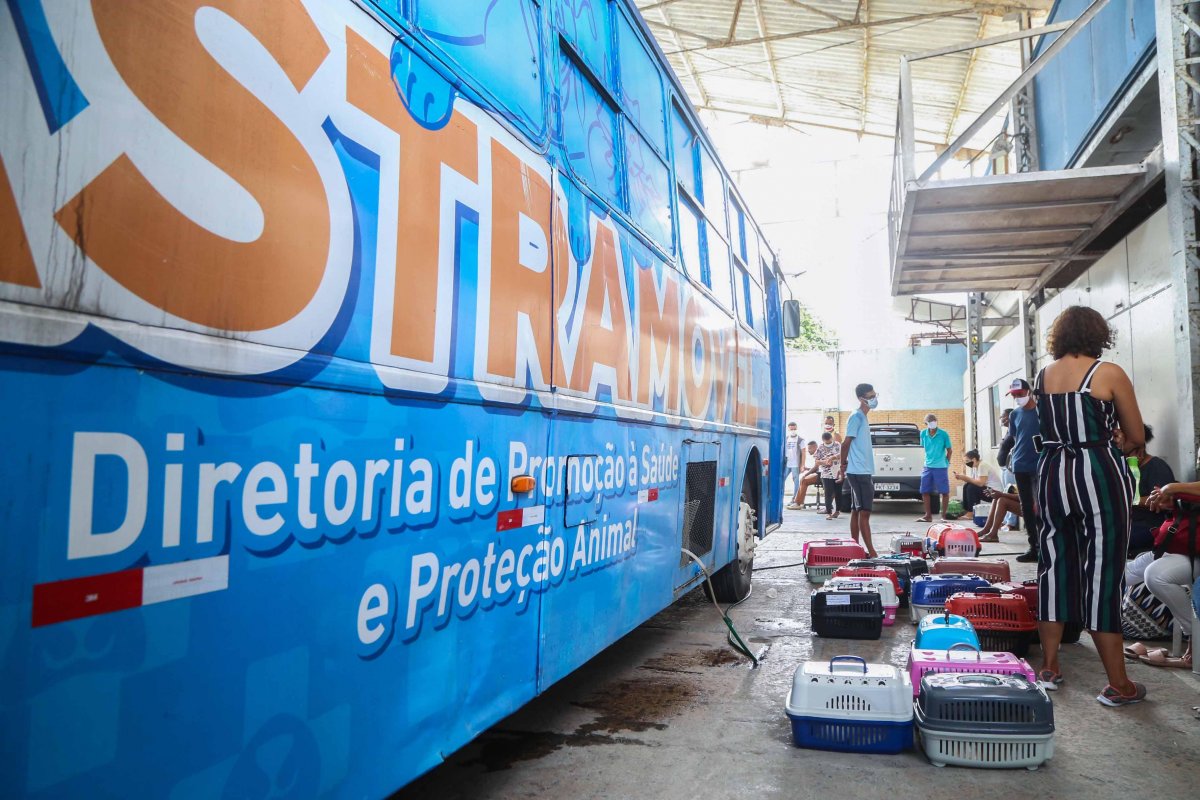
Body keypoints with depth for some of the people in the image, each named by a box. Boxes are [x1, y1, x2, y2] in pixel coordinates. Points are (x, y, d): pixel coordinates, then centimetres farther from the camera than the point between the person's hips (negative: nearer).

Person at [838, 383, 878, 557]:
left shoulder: (862, 418, 17)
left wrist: (844, 466, 17)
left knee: (856, 511, 10)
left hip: (862, 472, 9)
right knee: (864, 512, -9)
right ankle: (871, 553, -9)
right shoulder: (857, 417, -13)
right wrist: (843, 466, -9)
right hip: (859, 472, -9)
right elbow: (846, 443, -16)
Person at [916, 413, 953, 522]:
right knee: (925, 491, 4)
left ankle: (944, 516, 9)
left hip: (941, 467, -4)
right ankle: (928, 516, 14)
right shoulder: (923, 434, 2)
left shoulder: (943, 434, -8)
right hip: (927, 467, 4)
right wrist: (929, 460, 13)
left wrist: (946, 462, 6)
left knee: (945, 492, 0)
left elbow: (950, 450, 2)